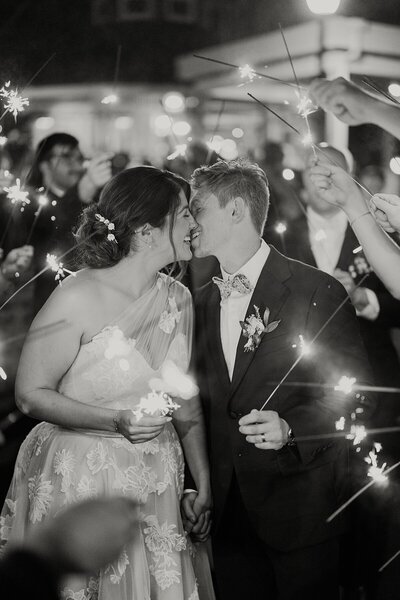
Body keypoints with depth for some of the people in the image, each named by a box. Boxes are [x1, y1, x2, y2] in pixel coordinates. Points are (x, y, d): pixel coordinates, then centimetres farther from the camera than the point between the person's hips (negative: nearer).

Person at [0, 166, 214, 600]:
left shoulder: (177, 297, 2)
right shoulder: (77, 299, -17)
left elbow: (186, 401, 10)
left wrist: (203, 483, 8)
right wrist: (116, 422, -24)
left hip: (156, 481, 6)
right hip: (78, 480, -5)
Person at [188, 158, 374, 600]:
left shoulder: (316, 291, -8)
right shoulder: (201, 303, 10)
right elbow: (200, 401, 14)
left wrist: (290, 427, -23)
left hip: (300, 509, -5)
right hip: (228, 511, 5)